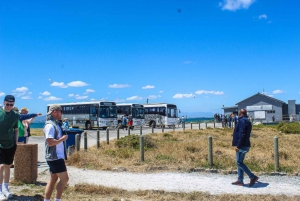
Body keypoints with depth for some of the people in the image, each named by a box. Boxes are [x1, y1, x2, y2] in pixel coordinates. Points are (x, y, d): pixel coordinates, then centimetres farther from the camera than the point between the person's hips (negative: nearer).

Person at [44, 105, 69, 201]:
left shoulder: (55, 124, 14)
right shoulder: (50, 125, -17)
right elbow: (50, 142, -26)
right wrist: (62, 139, -16)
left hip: (57, 156, 10)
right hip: (55, 157, -10)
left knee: (53, 179, 13)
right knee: (64, 179, -5)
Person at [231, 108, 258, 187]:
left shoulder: (242, 121, -14)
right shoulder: (247, 121, 17)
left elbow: (241, 134, -22)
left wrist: (238, 146, -22)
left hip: (242, 146, -10)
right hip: (245, 145, 10)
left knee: (239, 162, -6)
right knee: (239, 162, 13)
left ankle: (253, 177, -3)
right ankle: (240, 180, 16)